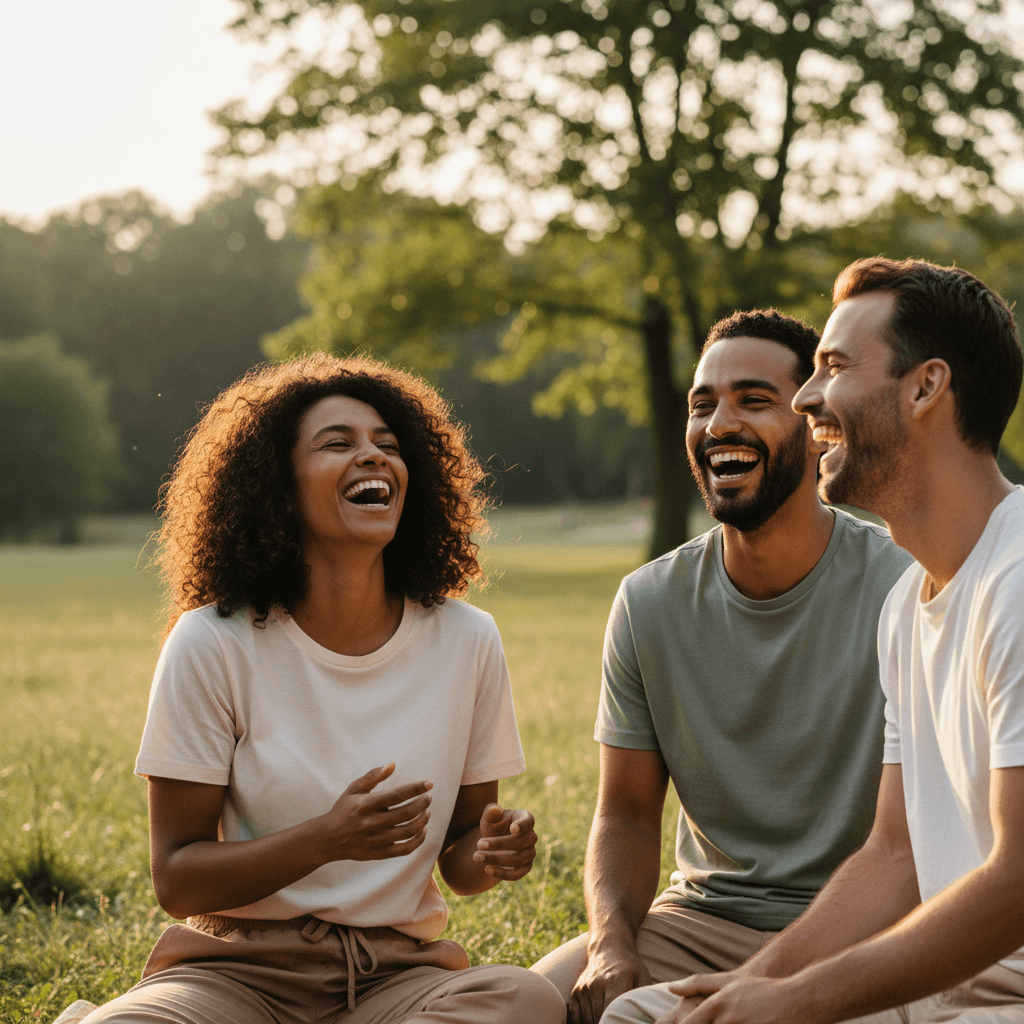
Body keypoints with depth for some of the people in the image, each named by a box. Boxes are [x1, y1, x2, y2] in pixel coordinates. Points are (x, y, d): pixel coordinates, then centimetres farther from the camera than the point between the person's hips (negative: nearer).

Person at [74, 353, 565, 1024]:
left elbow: (454, 858, 11)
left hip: (399, 969, 4)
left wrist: (488, 854, -14)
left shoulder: (466, 641, 2)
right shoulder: (213, 643, -6)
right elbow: (176, 881, -6)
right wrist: (326, 840, -22)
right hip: (237, 964, -4)